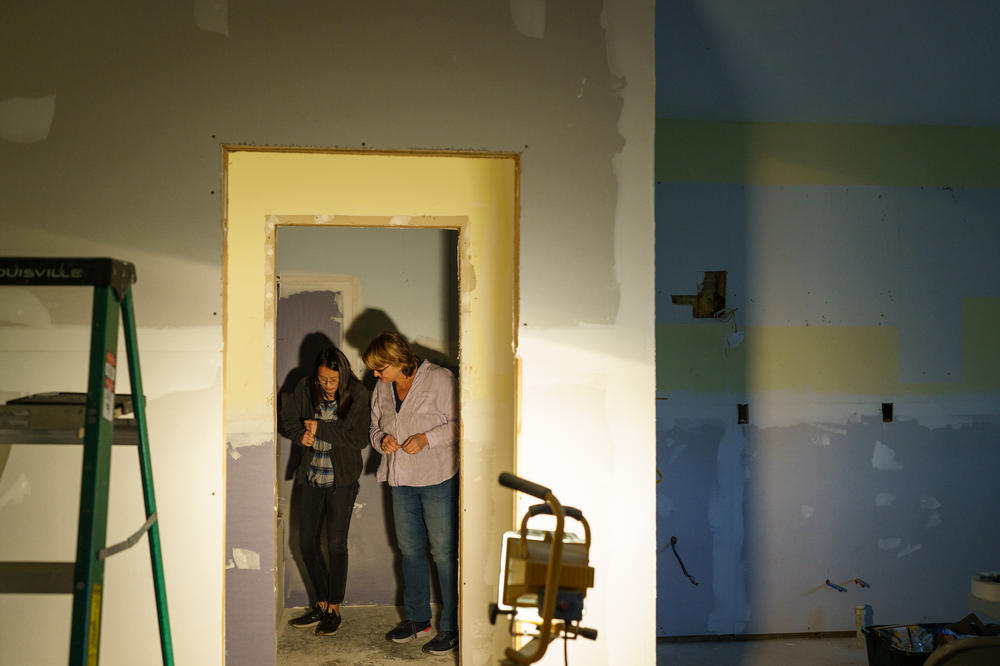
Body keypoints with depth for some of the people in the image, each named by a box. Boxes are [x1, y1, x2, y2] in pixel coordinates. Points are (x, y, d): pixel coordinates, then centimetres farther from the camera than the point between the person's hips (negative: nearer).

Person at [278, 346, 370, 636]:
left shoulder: (358, 395, -12)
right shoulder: (305, 388, -2)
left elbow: (359, 438, -19)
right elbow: (285, 418, 3)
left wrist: (320, 428, -20)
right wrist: (300, 434, -18)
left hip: (341, 479, -4)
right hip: (311, 477, 4)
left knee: (336, 544, -1)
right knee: (308, 543, 7)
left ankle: (334, 610, 14)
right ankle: (321, 604, 24)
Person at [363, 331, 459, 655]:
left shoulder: (439, 379, -11)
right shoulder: (381, 388, 8)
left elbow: (460, 423, -11)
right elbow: (375, 428, 18)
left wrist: (426, 438, -21)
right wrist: (382, 440, -4)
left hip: (438, 478, -6)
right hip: (402, 479, 7)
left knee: (443, 552, -3)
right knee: (409, 549, 15)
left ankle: (450, 626, 8)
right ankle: (417, 618, 30)